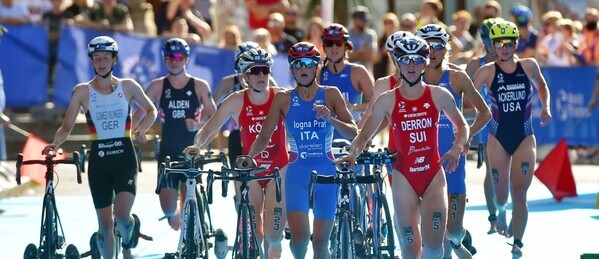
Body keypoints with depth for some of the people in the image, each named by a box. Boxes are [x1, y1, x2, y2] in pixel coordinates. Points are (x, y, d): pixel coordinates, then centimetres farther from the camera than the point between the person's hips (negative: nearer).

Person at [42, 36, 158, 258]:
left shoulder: (128, 87, 3)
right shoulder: (82, 91, 1)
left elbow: (151, 110, 17)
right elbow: (66, 126, 0)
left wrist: (142, 128, -3)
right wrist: (56, 144, -20)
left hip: (125, 158, -1)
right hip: (99, 160, 1)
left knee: (122, 215, -18)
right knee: (105, 223, 2)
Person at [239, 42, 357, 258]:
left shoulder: (330, 94, 2)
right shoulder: (284, 98, 2)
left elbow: (353, 132, -4)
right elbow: (264, 137, 2)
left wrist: (330, 119, -22)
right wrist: (249, 156, -17)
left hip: (326, 174, 1)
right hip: (297, 174, -1)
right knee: (299, 237, -18)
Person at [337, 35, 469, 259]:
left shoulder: (439, 95, 2)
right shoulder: (388, 100, 0)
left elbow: (462, 126, 13)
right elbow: (364, 134, 1)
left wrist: (456, 149, -6)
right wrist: (353, 154, -19)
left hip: (433, 174, 0)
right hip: (404, 176, 0)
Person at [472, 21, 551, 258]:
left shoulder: (529, 66, -1)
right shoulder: (487, 72, -7)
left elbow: (541, 86, 18)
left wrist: (545, 107, 4)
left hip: (525, 138, 0)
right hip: (498, 138, 0)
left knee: (519, 193, -10)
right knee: (500, 195, 6)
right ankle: (501, 212, 43)